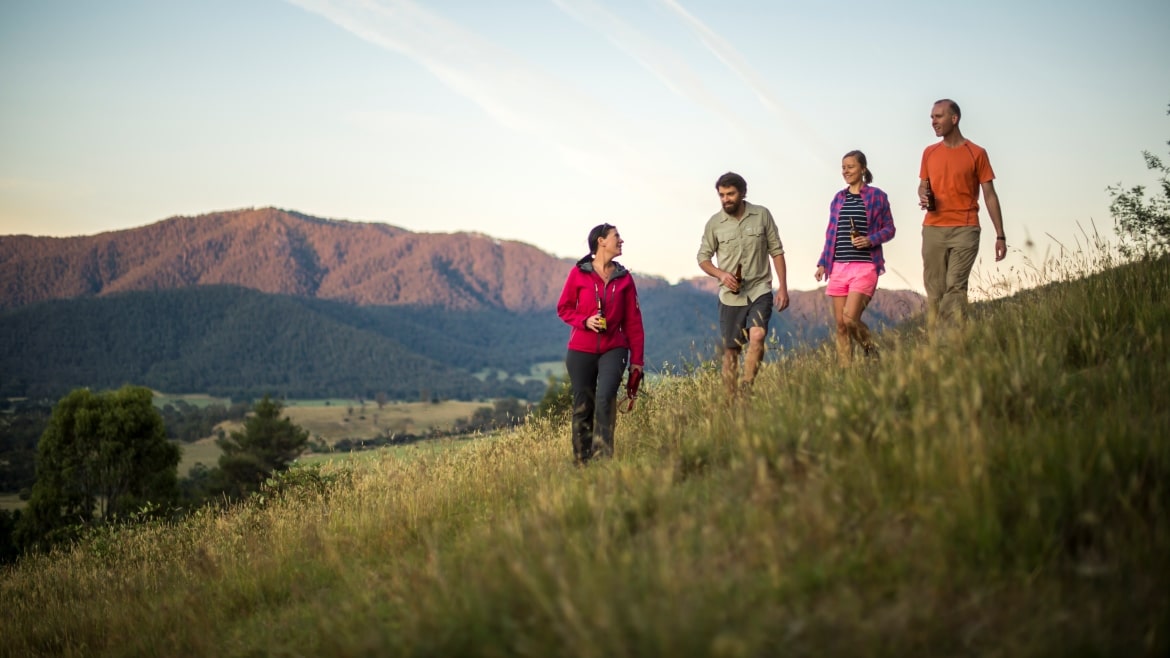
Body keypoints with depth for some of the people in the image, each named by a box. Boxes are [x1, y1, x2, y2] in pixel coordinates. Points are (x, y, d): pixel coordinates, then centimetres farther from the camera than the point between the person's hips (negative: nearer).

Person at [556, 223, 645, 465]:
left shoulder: (624, 278, 5)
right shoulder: (579, 273, -1)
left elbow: (633, 321, 7)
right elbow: (563, 308, 5)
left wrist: (637, 359, 4)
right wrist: (584, 321, -14)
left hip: (613, 349, 0)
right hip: (581, 351, 0)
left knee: (605, 397, -21)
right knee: (582, 407, 5)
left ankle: (602, 456, -19)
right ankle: (582, 461, 18)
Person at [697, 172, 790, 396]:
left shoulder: (762, 215, 0)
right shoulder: (714, 223, 0)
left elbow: (776, 251, 4)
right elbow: (703, 258, 8)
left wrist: (783, 287, -1)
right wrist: (721, 274, -11)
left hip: (760, 291, -1)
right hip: (730, 295, 1)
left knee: (757, 336, -24)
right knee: (731, 350, 5)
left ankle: (747, 390, -18)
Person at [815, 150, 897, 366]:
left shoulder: (877, 196, 1)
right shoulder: (838, 199, 14)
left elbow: (889, 229, 3)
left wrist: (871, 239, -15)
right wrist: (823, 263, 11)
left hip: (865, 266, -5)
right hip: (839, 266, 5)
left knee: (850, 318, -18)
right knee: (840, 325, 3)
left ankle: (872, 354, 7)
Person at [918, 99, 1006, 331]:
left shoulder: (976, 153, 2)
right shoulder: (929, 153, 13)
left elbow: (990, 195, 2)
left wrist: (1000, 236, -2)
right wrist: (923, 196, -3)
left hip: (964, 230, -4)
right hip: (933, 230, 4)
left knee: (955, 287, -15)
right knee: (934, 292, 1)